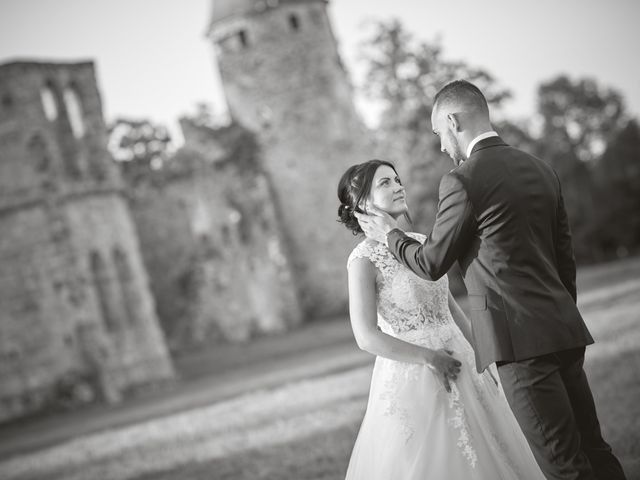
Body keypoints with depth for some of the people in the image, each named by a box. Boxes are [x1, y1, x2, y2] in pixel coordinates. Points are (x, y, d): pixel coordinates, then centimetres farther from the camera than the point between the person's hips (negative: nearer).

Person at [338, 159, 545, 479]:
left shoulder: (421, 243, 8)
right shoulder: (364, 259, -12)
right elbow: (367, 337, -18)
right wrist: (429, 358, -18)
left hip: (458, 361, 7)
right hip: (412, 377, -7)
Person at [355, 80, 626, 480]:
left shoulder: (463, 180, -10)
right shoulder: (541, 169, 13)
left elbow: (432, 263, -2)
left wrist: (390, 234, 15)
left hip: (519, 340, -8)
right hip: (564, 332, 8)